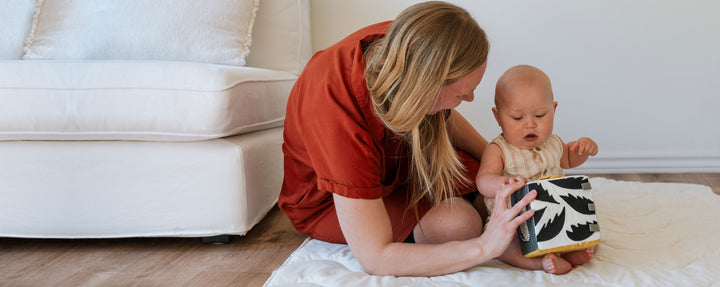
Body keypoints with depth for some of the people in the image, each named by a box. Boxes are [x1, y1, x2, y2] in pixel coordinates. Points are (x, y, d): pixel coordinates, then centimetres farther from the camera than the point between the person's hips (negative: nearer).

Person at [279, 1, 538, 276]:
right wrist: (483, 248, -42)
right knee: (459, 224, -27)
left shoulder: (398, 43, -23)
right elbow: (374, 259, -39)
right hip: (328, 202, -7)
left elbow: (443, 117, 3)